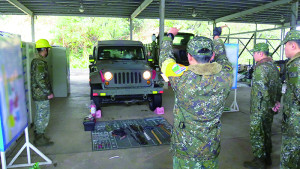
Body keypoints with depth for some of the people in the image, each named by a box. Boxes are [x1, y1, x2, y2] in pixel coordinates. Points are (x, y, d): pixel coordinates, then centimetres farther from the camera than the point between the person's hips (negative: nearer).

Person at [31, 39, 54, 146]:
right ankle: (40, 139, 9)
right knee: (43, 116, -1)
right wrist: (49, 92, -17)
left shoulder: (35, 61, 13)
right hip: (42, 95, -10)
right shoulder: (41, 62, -19)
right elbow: (40, 80, -25)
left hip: (37, 94, 10)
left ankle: (38, 135, 31)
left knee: (39, 115, 19)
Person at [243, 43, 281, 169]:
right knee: (266, 132, 19)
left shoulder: (260, 68, -20)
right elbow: (279, 86, 17)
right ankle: (267, 158, 32)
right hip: (270, 108, 9)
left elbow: (263, 89, -24)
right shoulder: (274, 66, 11)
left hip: (259, 108, -9)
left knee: (256, 134, 2)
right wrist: (277, 101, 17)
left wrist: (271, 102, -14)